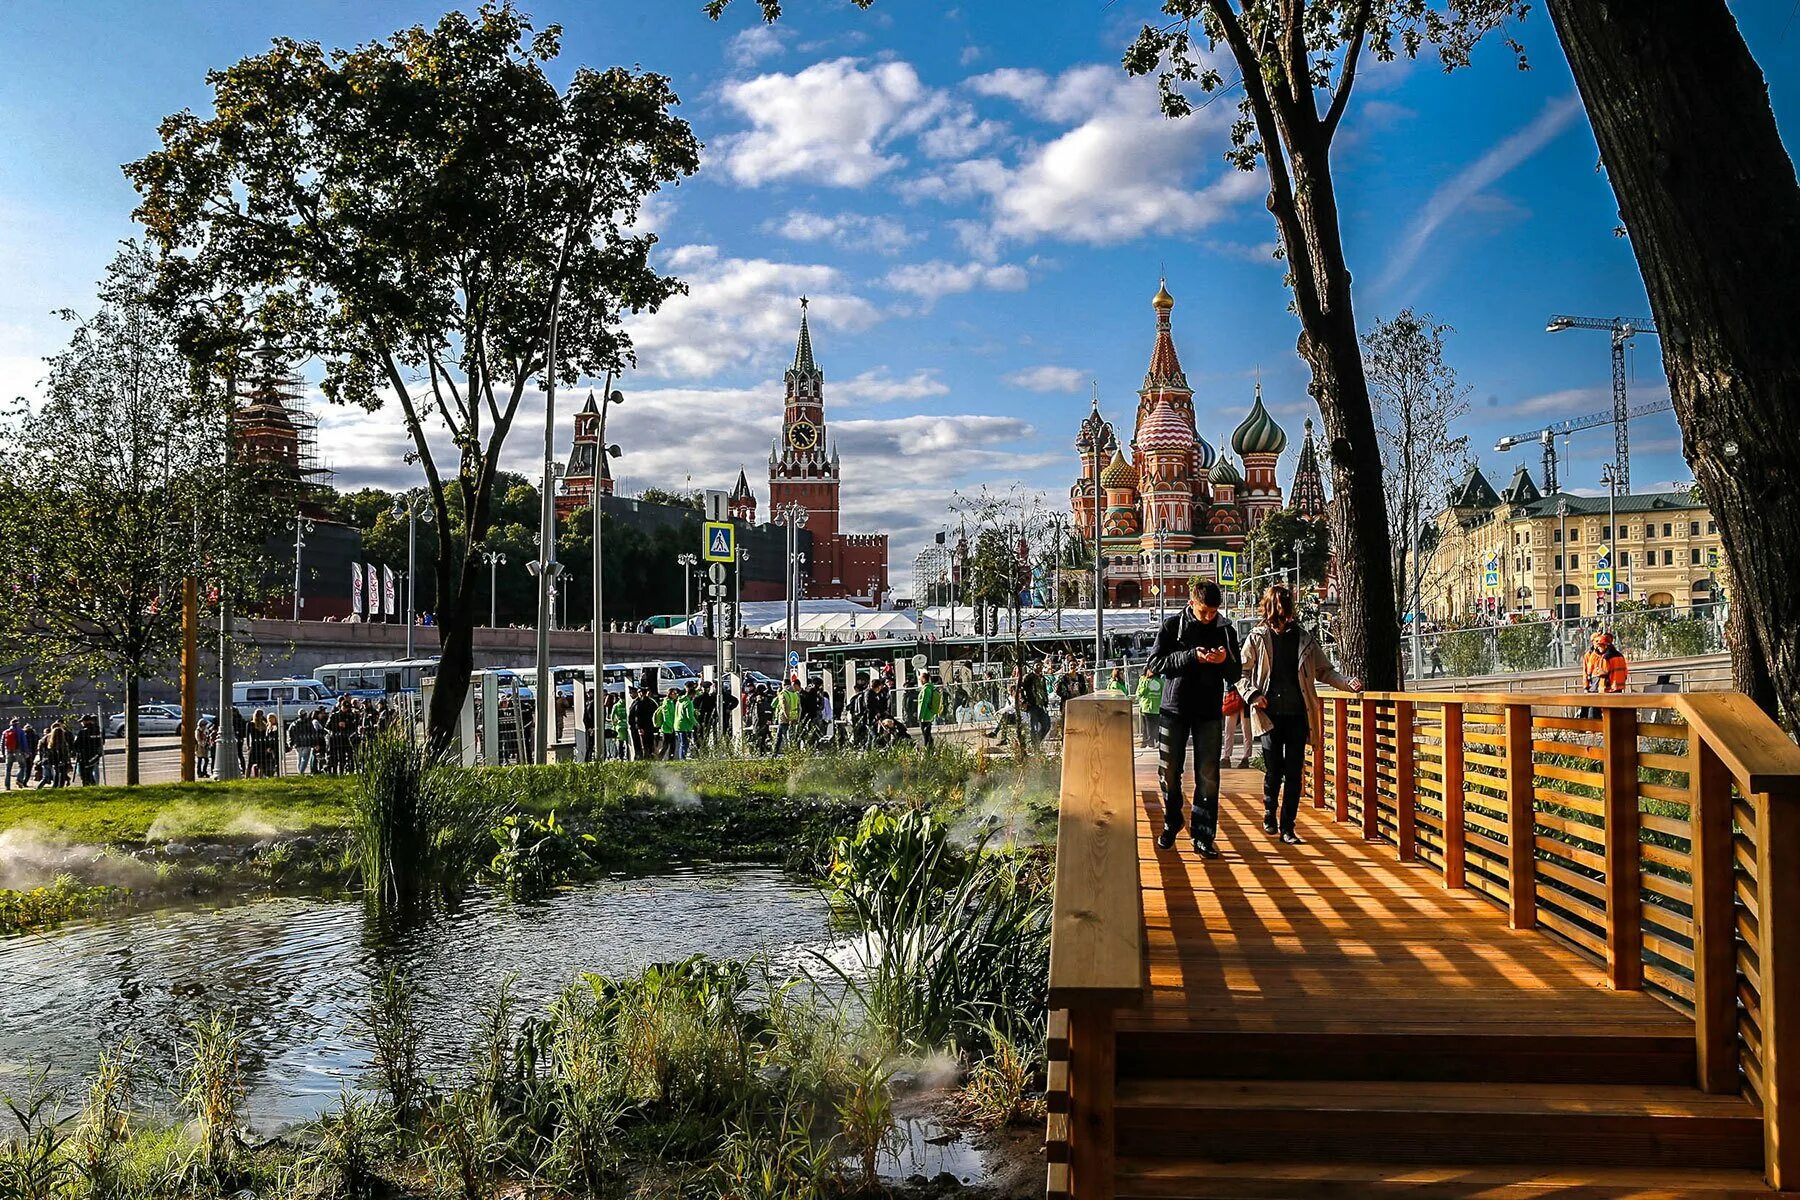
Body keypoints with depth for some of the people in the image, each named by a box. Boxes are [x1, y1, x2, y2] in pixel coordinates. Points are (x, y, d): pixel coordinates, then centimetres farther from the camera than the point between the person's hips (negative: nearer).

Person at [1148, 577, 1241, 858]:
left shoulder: (1225, 630, 4)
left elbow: (1235, 675, 8)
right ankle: (1171, 825, 26)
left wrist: (1225, 661, -16)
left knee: (1208, 777, -3)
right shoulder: (1172, 626, -1)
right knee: (1170, 773, 6)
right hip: (1174, 710, -1)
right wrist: (1191, 656, -20)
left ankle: (1204, 837, 2)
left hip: (1209, 712, 1)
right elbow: (1155, 662, -9)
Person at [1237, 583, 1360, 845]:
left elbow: (1324, 670, 15)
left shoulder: (1303, 637, 11)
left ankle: (1287, 827, 7)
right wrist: (1252, 695, -10)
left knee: (1293, 772, -1)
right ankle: (1269, 814, 22)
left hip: (1297, 714, 2)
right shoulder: (1258, 637, 5)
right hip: (1269, 714, -2)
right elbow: (1242, 672, 7)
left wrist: (1347, 683, -1)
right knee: (1273, 770, -3)